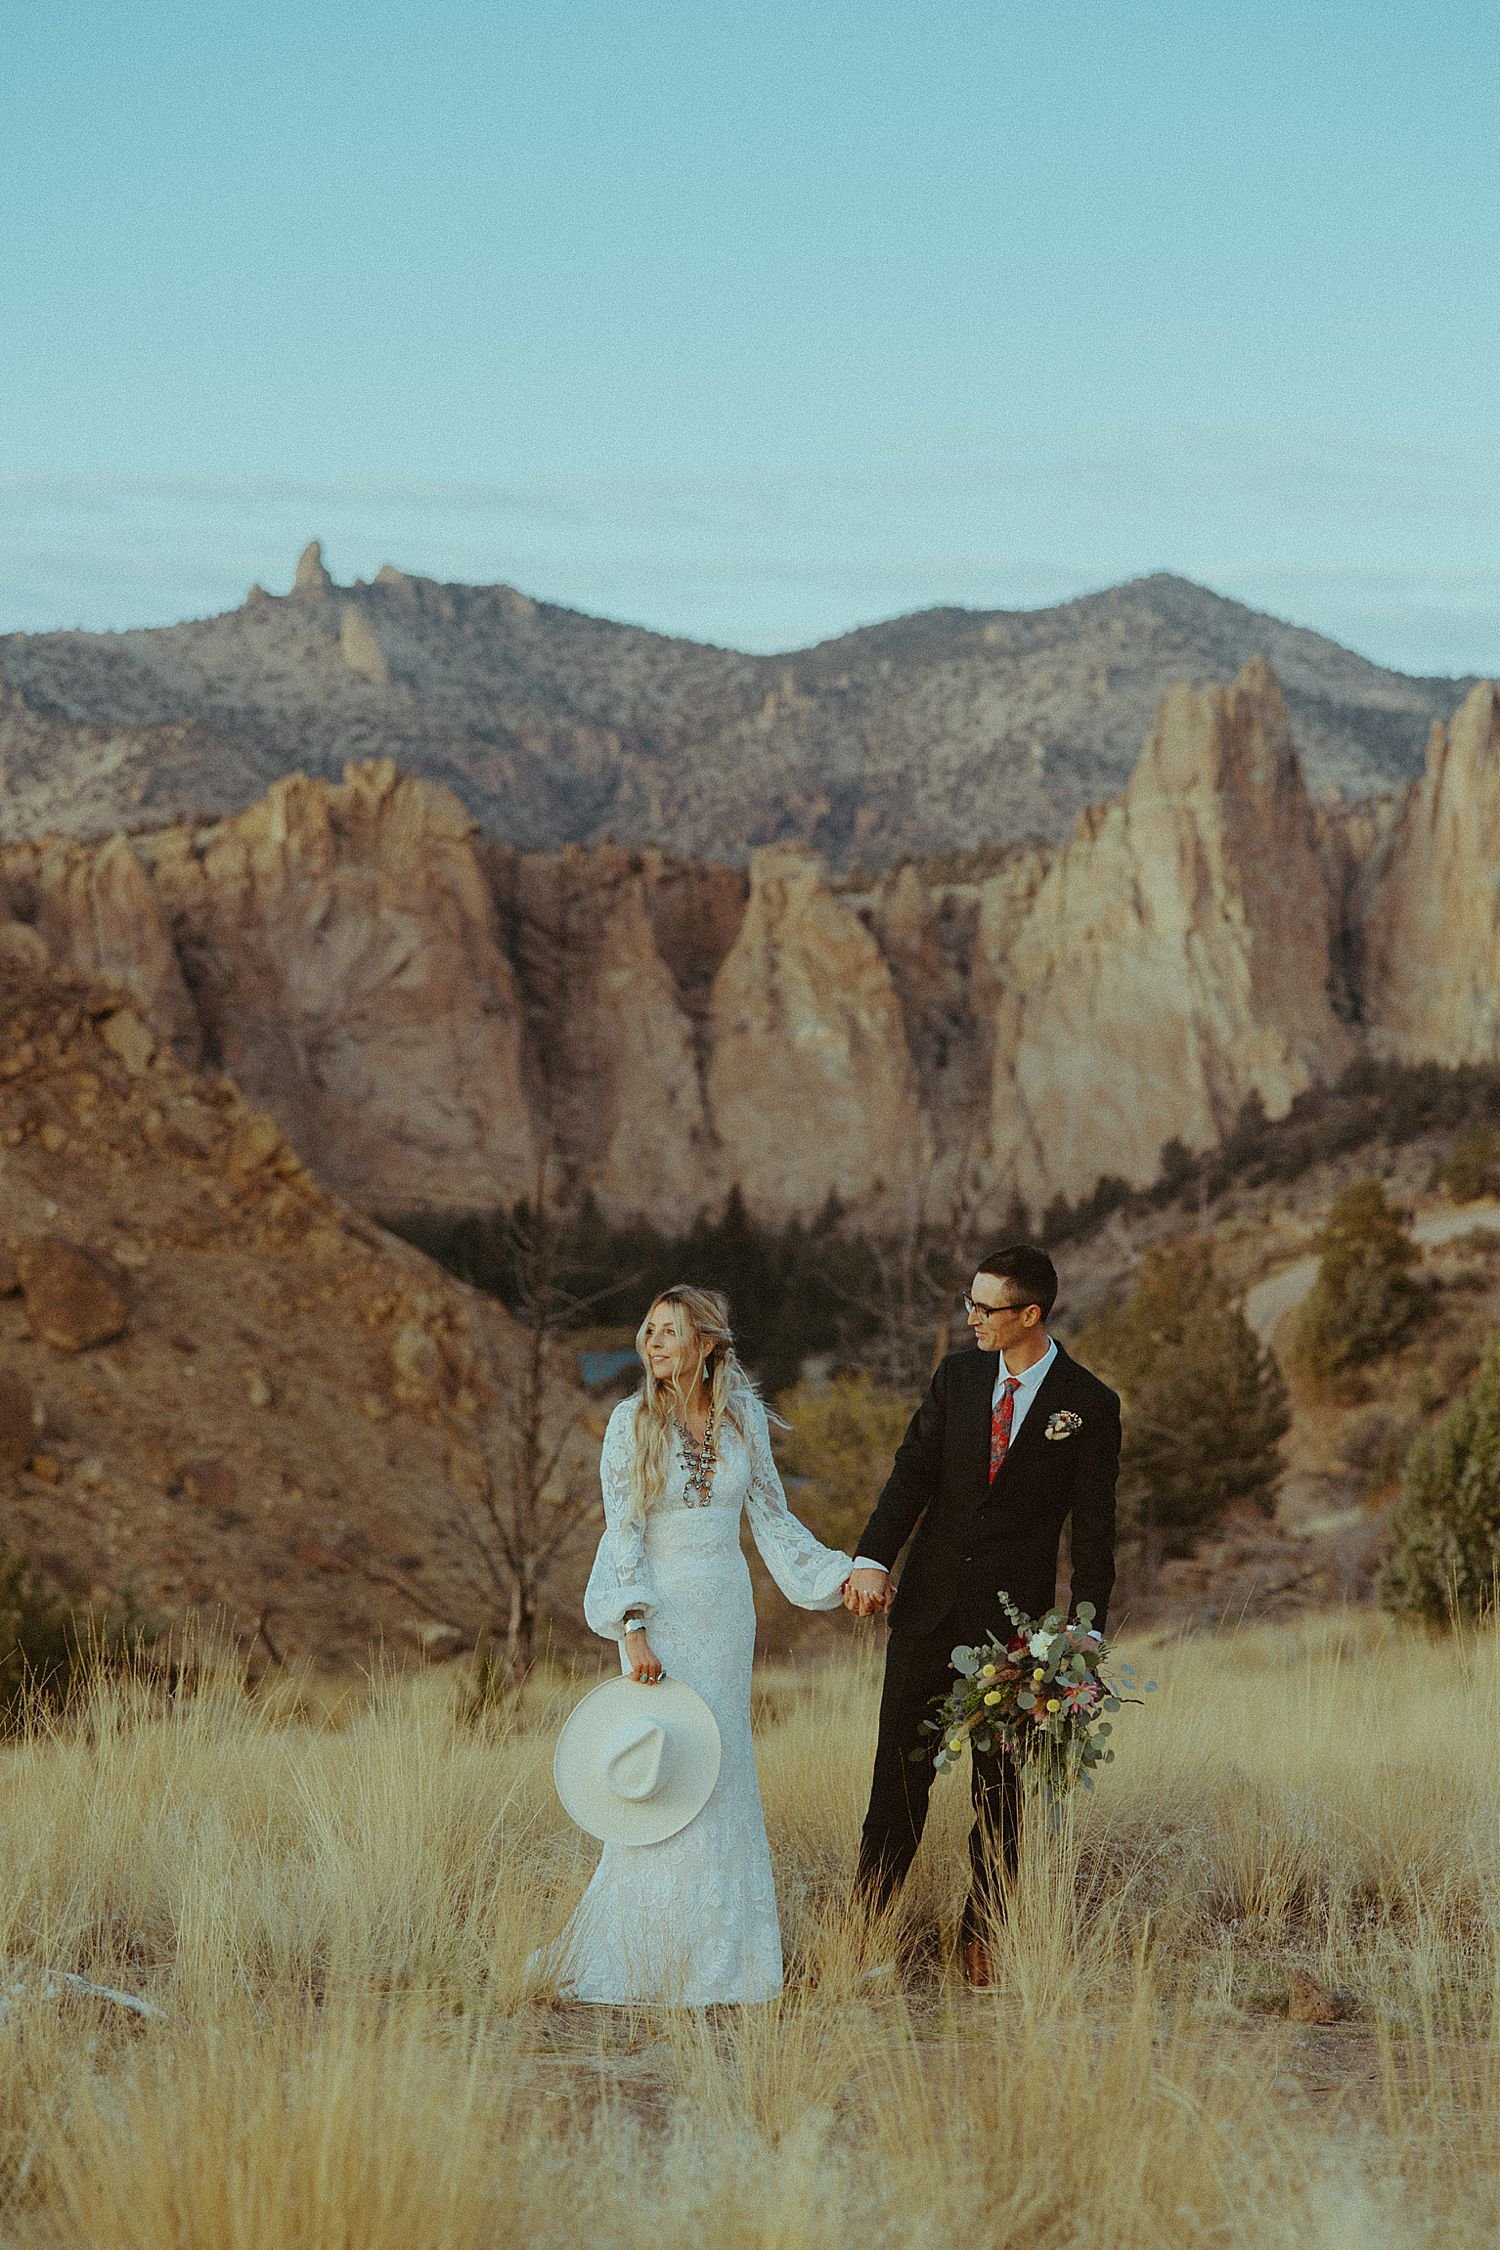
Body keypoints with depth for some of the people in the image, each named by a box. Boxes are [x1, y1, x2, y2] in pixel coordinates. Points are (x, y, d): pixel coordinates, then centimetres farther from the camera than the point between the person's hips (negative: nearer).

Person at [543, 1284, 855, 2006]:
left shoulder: (743, 1418, 3)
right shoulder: (633, 1422, -7)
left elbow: (772, 1516, 10)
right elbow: (622, 1531, -10)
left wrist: (841, 1574, 3)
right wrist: (633, 1628, -19)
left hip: (726, 1614, 4)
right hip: (658, 1612, -4)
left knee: (723, 1776, 7)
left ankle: (717, 1956, 17)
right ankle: (647, 1955, 5)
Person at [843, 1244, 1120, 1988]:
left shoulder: (1089, 1406, -4)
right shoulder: (957, 1376, 6)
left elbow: (1094, 1529, -2)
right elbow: (912, 1473, -1)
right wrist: (873, 1559, -17)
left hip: (1013, 1619, -3)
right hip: (928, 1607, 3)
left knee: (999, 1786, 4)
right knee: (900, 1772, 4)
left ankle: (979, 1939, 12)